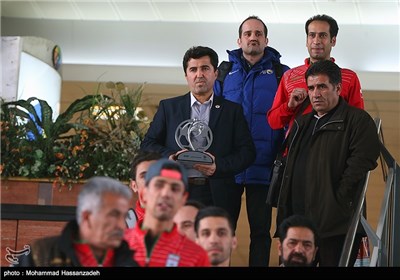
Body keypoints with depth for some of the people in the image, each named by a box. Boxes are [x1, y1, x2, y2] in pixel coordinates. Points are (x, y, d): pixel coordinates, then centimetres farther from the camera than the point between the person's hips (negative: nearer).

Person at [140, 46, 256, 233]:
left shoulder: (232, 110, 13)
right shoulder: (168, 107, 15)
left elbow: (247, 152, 5)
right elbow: (148, 144, 11)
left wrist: (219, 166, -11)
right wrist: (169, 156, -9)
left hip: (218, 196, 0)